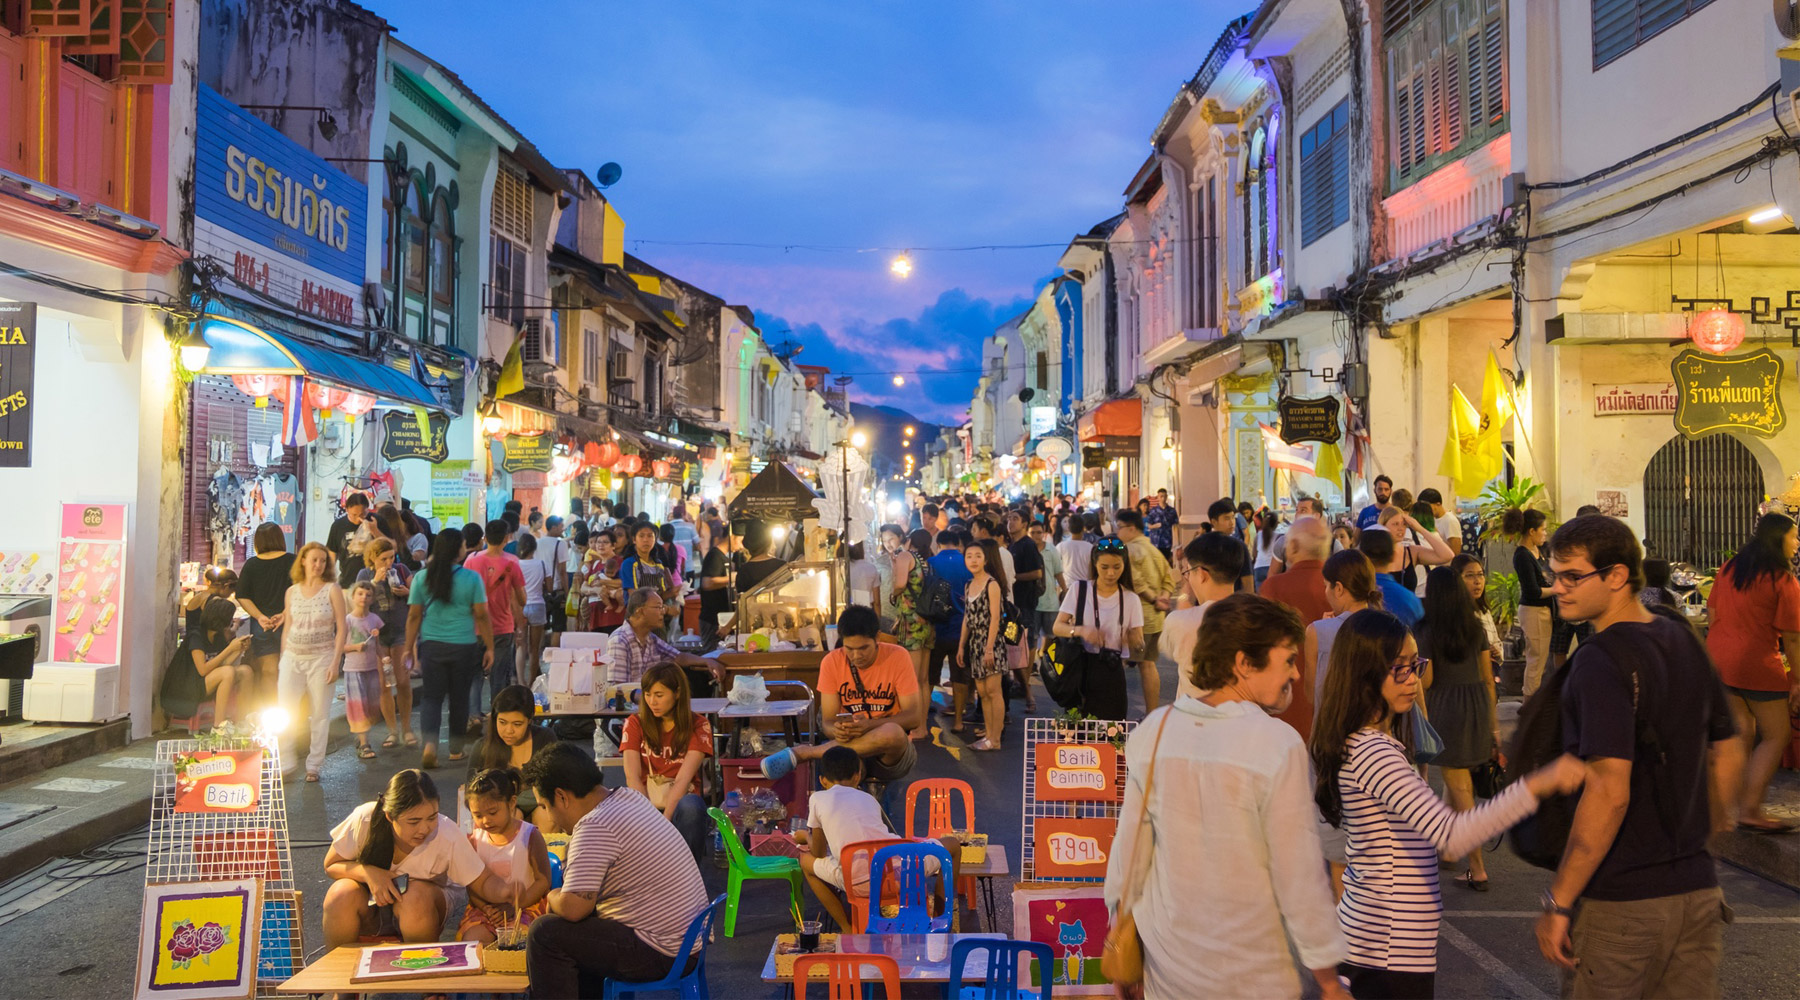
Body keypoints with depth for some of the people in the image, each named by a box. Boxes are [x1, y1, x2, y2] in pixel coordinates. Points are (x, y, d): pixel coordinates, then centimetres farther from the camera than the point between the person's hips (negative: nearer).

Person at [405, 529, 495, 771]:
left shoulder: (422, 578, -1)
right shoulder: (472, 578, -7)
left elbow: (414, 616, 2)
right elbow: (482, 615, -5)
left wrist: (409, 648, 10)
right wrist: (489, 647, 3)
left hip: (431, 645, 1)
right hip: (463, 646, -1)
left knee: (431, 695, 9)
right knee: (459, 697, 12)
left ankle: (429, 742, -13)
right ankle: (456, 749, 23)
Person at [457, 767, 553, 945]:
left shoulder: (530, 836, -6)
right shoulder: (474, 840, 4)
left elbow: (543, 881, -6)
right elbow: (472, 885, 5)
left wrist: (515, 906, -17)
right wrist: (485, 907, -14)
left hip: (526, 905, -3)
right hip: (485, 907, 3)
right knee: (471, 940, -26)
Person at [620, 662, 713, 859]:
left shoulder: (698, 725, 0)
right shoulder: (635, 724, 6)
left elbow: (683, 779, -13)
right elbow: (632, 777, -7)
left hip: (679, 807, -1)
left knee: (691, 805, -38)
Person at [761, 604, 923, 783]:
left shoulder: (897, 657, -7)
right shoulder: (832, 662, -1)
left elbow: (914, 717, -10)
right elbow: (827, 721, -2)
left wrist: (870, 725, -25)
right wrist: (836, 731, -27)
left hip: (893, 756, 1)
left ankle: (803, 752, -23)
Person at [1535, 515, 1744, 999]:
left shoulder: (1600, 661, -19)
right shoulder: (1685, 641, 6)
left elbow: (1609, 793, -25)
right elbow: (1728, 752, 16)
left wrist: (1557, 903, -21)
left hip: (1621, 902, -7)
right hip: (1697, 888, 7)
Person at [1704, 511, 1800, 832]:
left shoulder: (1729, 568, 7)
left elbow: (1712, 614, 12)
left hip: (1719, 658, 7)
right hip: (1757, 664, -7)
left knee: (1743, 731, 16)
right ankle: (1750, 811, 1)